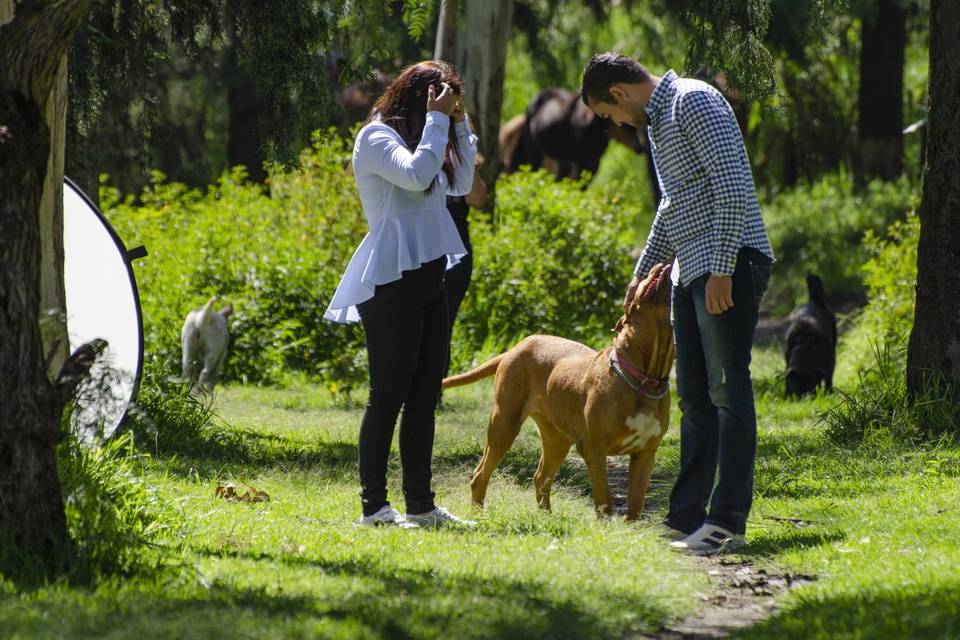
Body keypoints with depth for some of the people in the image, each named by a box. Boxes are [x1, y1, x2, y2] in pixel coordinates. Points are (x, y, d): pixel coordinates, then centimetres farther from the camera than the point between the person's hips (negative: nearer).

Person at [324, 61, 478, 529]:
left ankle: (420, 504, 12)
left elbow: (460, 184, 23)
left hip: (426, 278, 9)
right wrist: (437, 120, -16)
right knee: (390, 393, -7)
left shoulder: (415, 139, 18)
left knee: (425, 393, 8)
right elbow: (417, 174, -26)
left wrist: (458, 125, 15)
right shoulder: (376, 138, -9)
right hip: (391, 281, -9)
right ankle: (373, 505, -4)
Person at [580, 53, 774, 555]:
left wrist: (722, 268, -22)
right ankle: (686, 518, 13)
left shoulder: (693, 101, -11)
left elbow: (732, 186, -19)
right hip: (690, 271, 10)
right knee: (694, 397, 10)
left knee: (728, 390, -9)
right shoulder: (656, 121, 21)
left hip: (730, 264, -10)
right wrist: (642, 273, 37)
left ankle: (729, 520, -10)